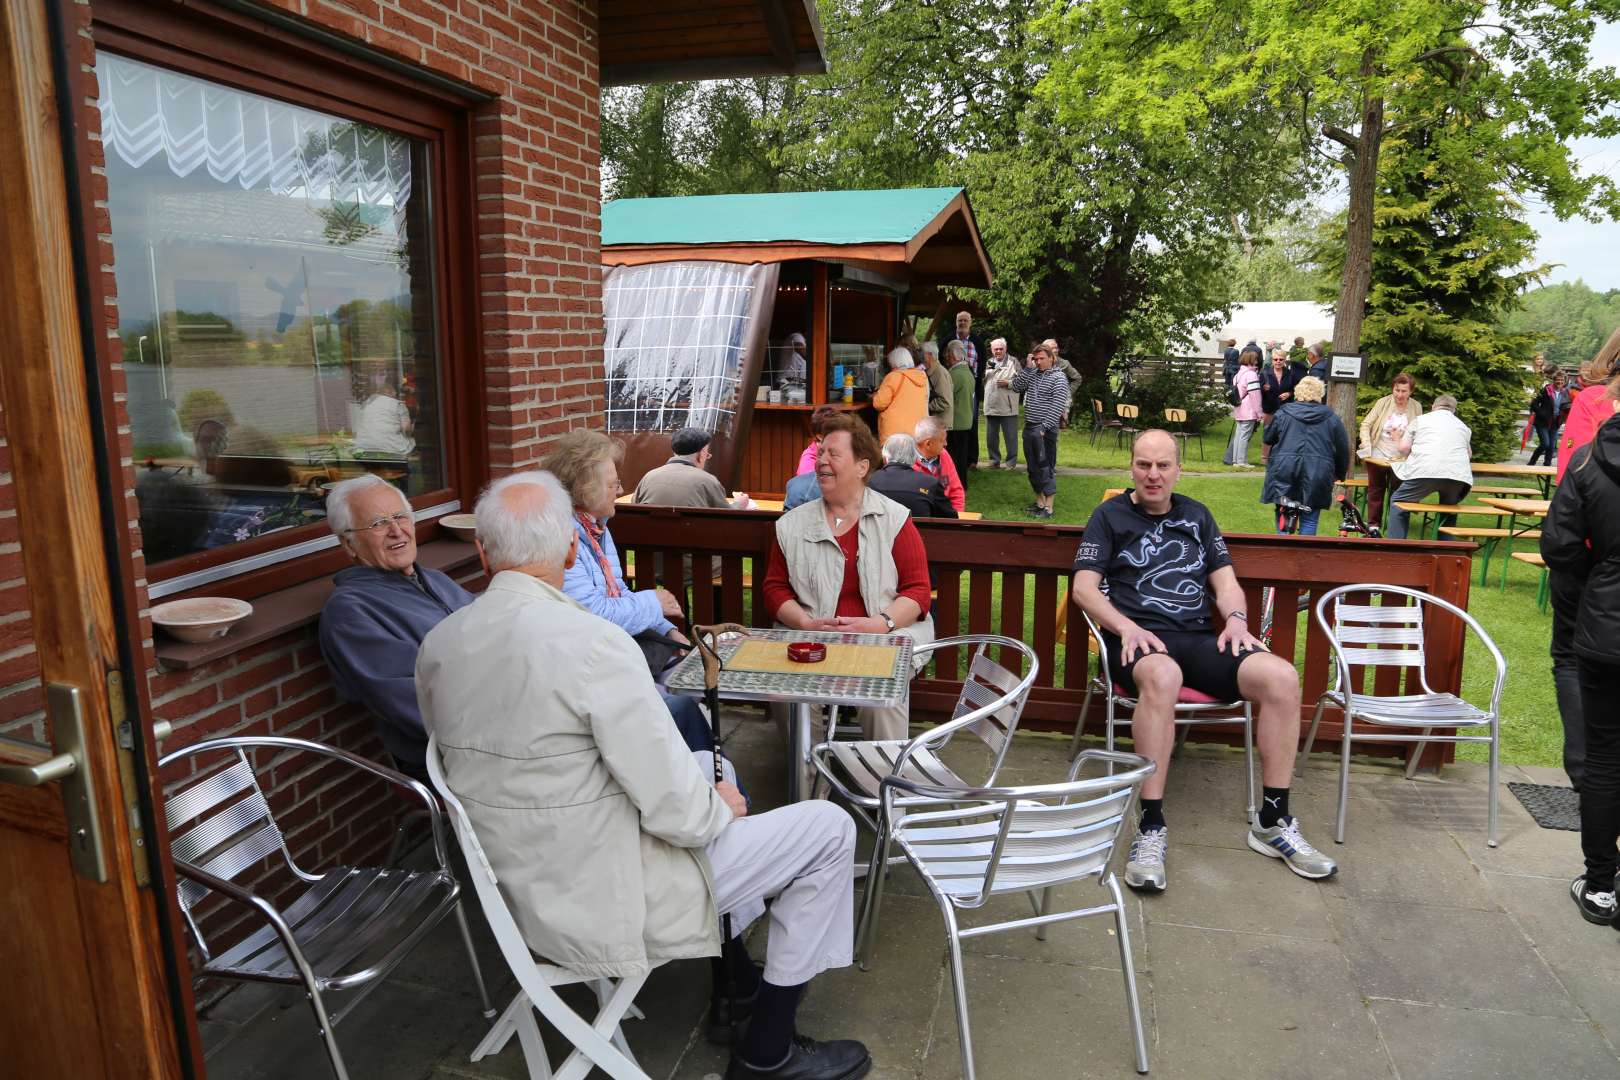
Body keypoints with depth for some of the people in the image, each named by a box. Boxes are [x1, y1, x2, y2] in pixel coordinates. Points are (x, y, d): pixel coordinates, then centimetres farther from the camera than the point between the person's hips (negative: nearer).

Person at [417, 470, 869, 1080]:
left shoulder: (436, 645, -4)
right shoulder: (592, 641, -27)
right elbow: (670, 807, -25)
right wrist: (718, 807, -1)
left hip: (519, 887, 8)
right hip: (604, 901, -8)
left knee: (711, 768, 27)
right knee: (829, 830, 3)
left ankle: (737, 981, 38)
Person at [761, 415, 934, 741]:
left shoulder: (894, 519, 6)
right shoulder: (792, 525, 14)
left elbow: (918, 590, 2)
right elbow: (775, 588, 13)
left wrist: (880, 623, -15)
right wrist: (807, 623, -6)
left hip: (887, 637, -2)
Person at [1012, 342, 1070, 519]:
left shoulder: (1058, 378, -8)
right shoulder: (1032, 374, 12)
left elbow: (1057, 407, -14)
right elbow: (1016, 387, 3)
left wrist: (1044, 428, -20)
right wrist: (1027, 368, -3)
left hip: (1045, 430, -7)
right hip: (1029, 427, 7)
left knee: (1046, 468, -4)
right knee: (1033, 468, 12)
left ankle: (1048, 508, -1)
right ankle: (1039, 502, 23)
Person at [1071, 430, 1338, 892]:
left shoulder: (1197, 516, 24)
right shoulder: (1111, 516, 12)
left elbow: (1225, 581, 20)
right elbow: (1084, 588, 1)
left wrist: (1236, 618, -3)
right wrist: (1127, 627, -15)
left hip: (1198, 637, 4)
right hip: (1137, 637, -4)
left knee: (1282, 677, -23)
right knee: (1163, 677, -41)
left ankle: (1273, 821, -11)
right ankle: (1151, 828, -36)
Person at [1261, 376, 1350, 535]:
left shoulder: (1283, 413, 6)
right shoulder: (1331, 417, 8)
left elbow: (1268, 438, 12)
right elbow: (1343, 449, 12)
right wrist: (1340, 474, 24)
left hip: (1284, 470, 0)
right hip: (1317, 473, 0)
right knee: (1309, 521, 5)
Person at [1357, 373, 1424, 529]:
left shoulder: (1416, 407, -3)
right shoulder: (1383, 402, -6)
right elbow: (1366, 424, -4)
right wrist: (1366, 444, -16)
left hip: (1400, 459, 0)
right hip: (1377, 456, 0)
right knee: (1375, 490, 9)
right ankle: (1373, 524, 18)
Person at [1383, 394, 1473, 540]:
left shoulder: (1420, 420, 18)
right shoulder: (1463, 426, 27)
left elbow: (1403, 448, 10)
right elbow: (1469, 454, 38)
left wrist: (1408, 458, 30)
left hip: (1426, 471, -3)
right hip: (1458, 475, 3)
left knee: (1398, 502, 16)